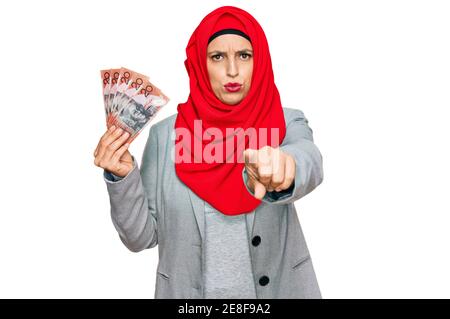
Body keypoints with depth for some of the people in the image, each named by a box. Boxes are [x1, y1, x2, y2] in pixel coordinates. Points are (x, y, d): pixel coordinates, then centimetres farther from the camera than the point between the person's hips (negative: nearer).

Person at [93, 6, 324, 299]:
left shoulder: (287, 123, -6)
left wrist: (281, 165, -49)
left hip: (276, 288, 0)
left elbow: (309, 161, -28)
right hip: (188, 291, 0)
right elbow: (142, 237, -5)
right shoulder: (165, 134, -7)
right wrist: (123, 177, -20)